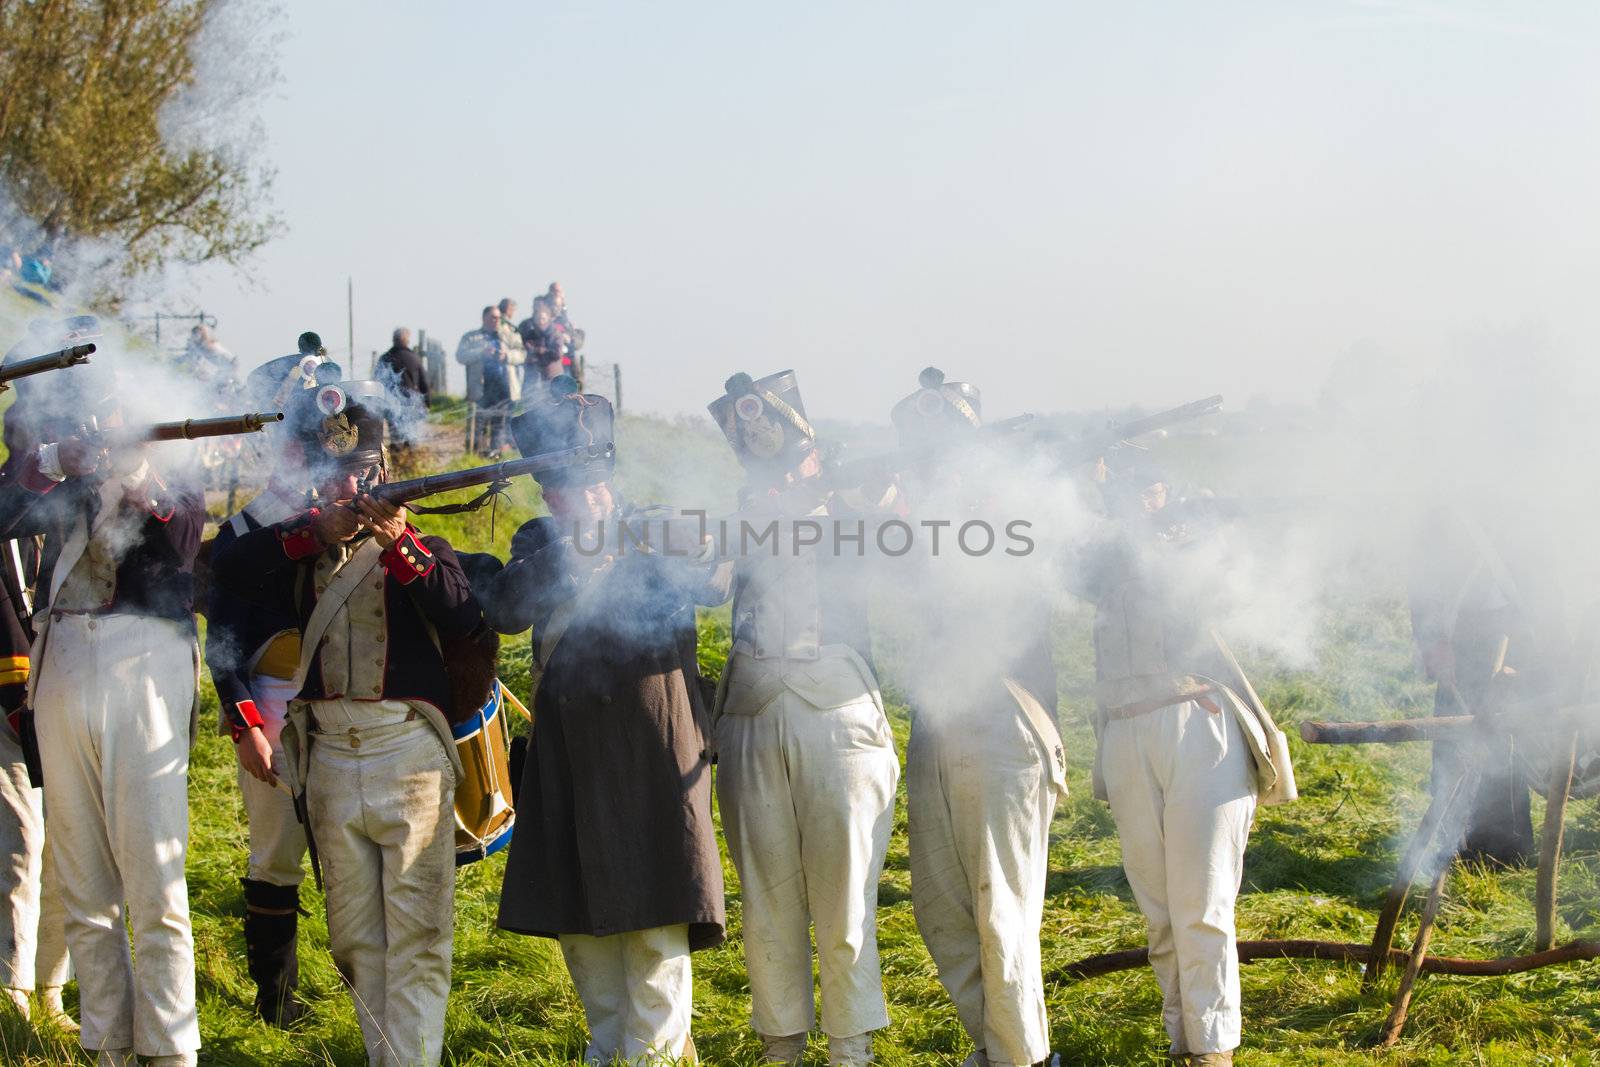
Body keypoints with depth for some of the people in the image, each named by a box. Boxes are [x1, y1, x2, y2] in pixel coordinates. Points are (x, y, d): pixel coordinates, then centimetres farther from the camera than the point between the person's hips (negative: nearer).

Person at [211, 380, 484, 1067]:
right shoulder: (306, 562, 16)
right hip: (330, 758, 4)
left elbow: (462, 618, -11)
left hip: (408, 753, -4)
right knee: (355, 938, 8)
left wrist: (397, 544, -20)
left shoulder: (422, 551, 8)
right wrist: (314, 532, -8)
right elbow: (228, 568, 0)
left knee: (416, 934, -9)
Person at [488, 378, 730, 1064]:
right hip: (568, 743, 4)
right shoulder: (537, 542, 9)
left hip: (650, 734, -4)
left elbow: (715, 583, -17)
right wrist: (571, 545, -17)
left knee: (653, 903, -4)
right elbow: (505, 612, -8)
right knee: (576, 907, 9)